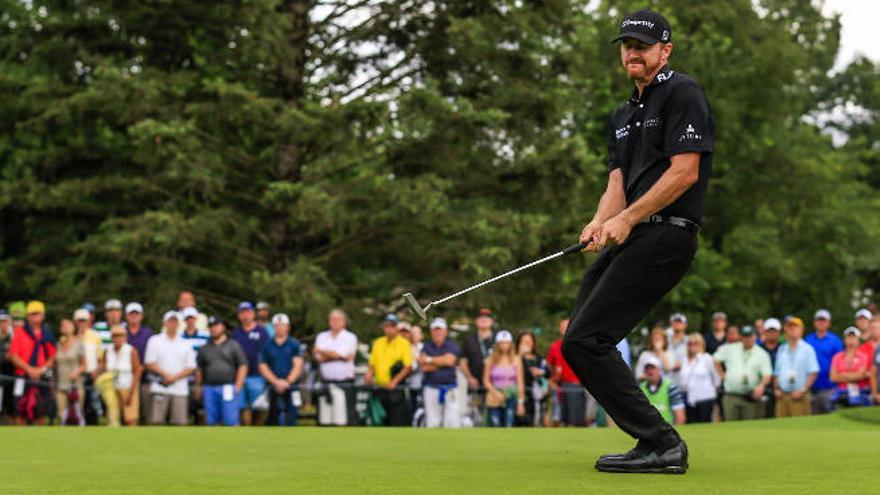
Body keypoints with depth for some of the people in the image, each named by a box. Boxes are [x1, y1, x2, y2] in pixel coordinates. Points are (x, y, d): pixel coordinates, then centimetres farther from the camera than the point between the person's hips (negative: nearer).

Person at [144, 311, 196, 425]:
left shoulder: (186, 344, 13)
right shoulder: (155, 341, 9)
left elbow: (191, 368, 6)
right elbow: (149, 363, 1)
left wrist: (175, 377, -9)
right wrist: (165, 374, -13)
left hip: (180, 389, 2)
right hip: (159, 389, -2)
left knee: (180, 422, -2)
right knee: (156, 421, -8)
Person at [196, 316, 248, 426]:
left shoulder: (233, 345, 7)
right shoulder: (205, 348, 18)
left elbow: (243, 366, 1)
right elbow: (199, 369, 19)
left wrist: (237, 386, -7)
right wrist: (198, 387, 8)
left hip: (228, 388, -4)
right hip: (209, 388, 4)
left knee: (231, 421, -10)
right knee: (211, 421, 2)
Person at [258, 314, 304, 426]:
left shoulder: (294, 344, 3)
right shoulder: (267, 345, 8)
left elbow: (298, 365, -3)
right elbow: (263, 366, 4)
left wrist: (287, 382, -14)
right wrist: (276, 381, -9)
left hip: (291, 388, -2)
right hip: (273, 388, 2)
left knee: (289, 420, -6)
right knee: (273, 418, 4)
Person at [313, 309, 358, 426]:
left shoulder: (350, 338, 1)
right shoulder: (322, 337, 13)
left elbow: (338, 354, -12)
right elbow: (319, 358, -2)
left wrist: (321, 351, 4)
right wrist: (338, 356, -9)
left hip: (344, 384, -4)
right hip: (325, 384, 4)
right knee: (325, 420, 6)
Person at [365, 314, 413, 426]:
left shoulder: (404, 343, -3)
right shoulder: (378, 343, 15)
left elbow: (408, 367, -9)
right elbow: (372, 364, 19)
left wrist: (394, 381, -18)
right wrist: (369, 375, -2)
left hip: (395, 390, -5)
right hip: (380, 389, 5)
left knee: (397, 421, -8)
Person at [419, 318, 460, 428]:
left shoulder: (452, 345, 4)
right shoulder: (427, 346, 8)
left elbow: (450, 360, -15)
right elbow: (424, 367, -6)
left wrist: (430, 360, -6)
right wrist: (442, 362, -8)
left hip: (449, 388, -1)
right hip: (431, 388, 1)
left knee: (453, 421, -7)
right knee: (432, 422, 2)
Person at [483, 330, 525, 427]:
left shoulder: (516, 360, -1)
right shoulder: (491, 360, 2)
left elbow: (520, 382, 0)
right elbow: (486, 380, 5)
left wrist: (521, 402, -3)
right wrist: (495, 392, -11)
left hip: (510, 398, -1)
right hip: (495, 400, 1)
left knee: (508, 426, -8)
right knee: (495, 426, -2)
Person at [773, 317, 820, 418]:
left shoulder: (807, 349, 2)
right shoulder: (782, 349, 19)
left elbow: (813, 373, -4)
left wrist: (802, 390, -12)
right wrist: (777, 389, 7)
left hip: (799, 397, -5)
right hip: (782, 396, 5)